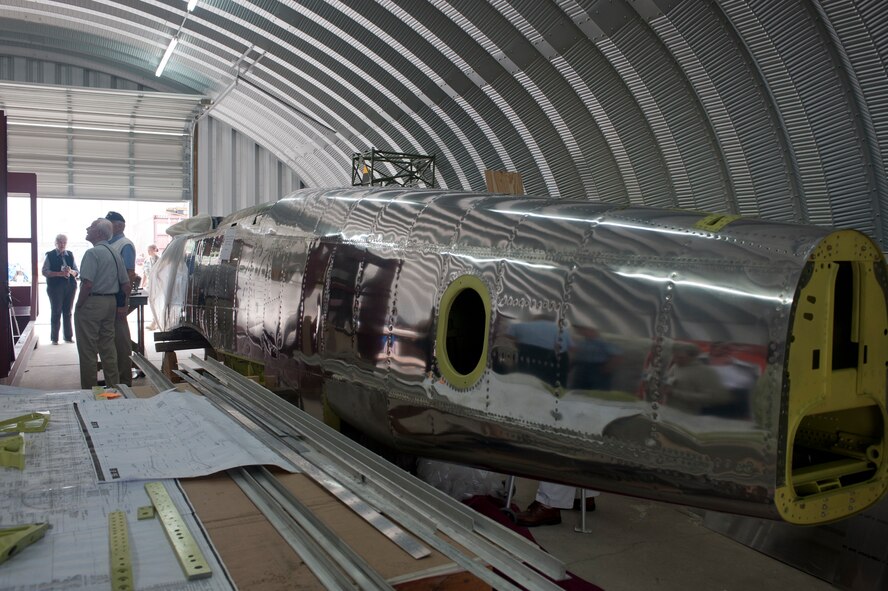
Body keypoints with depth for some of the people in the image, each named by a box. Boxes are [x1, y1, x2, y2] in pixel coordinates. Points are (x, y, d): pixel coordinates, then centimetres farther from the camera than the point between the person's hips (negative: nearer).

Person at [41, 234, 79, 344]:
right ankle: (54, 338, 6)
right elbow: (44, 271, -7)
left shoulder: (70, 254, 9)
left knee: (68, 312, 7)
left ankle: (68, 336, 14)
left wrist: (71, 271, -13)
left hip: (70, 286, 3)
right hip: (55, 287, -3)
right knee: (56, 312, 0)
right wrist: (60, 273, -19)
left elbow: (76, 271, 9)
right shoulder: (50, 255, 0)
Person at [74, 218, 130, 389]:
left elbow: (87, 284, -22)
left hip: (92, 303, -8)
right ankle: (113, 386, 18)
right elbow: (126, 284, 11)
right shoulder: (115, 253, 10)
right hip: (111, 303, 8)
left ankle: (89, 389, 7)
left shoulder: (92, 253, -15)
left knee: (88, 349, 1)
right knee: (108, 347, 13)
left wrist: (78, 305, -10)